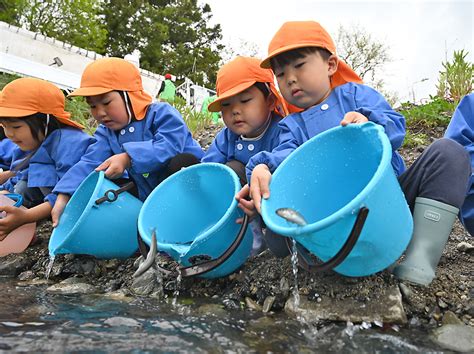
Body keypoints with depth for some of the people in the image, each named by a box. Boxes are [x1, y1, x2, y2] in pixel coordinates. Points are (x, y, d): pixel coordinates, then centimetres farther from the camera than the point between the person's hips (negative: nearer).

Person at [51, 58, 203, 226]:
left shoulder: (161, 113, -15)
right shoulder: (107, 132, 3)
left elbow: (169, 147, -33)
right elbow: (89, 164, -10)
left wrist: (127, 159, -41)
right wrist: (63, 197, -24)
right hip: (146, 196, 6)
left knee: (182, 162, -35)